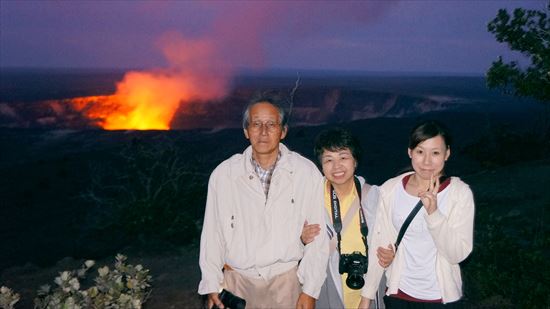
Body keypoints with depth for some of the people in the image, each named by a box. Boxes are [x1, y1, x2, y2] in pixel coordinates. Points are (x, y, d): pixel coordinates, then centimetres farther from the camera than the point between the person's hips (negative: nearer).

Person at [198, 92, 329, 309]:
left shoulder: (307, 173, -6)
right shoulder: (223, 175, -3)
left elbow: (317, 237, -4)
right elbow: (212, 234, 3)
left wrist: (310, 291, -4)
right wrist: (211, 287, 2)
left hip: (287, 282, -1)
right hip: (236, 282, 1)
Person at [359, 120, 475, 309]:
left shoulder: (460, 192, -13)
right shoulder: (390, 189, -9)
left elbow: (458, 254, -16)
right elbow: (379, 244, -3)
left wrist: (433, 213, -29)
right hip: (399, 294, 2)